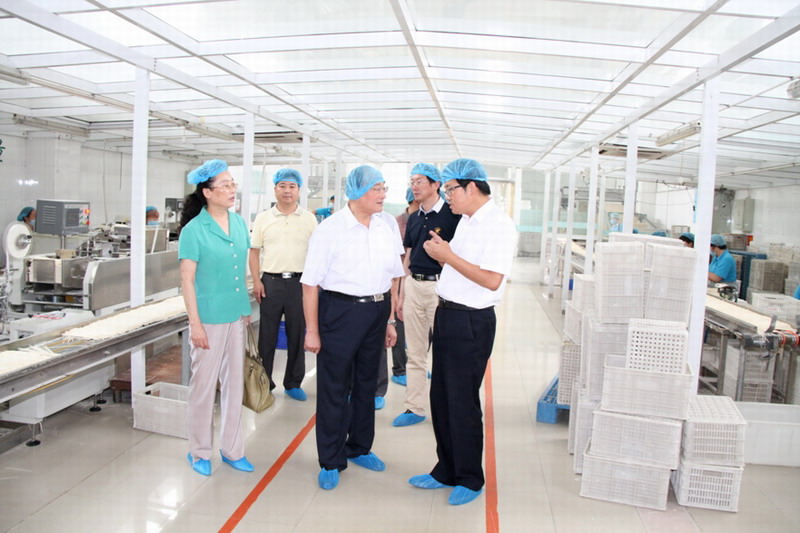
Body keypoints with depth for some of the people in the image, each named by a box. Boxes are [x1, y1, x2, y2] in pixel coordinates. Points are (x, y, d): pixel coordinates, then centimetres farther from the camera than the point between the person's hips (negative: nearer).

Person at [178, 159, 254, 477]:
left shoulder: (239, 223, 5)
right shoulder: (194, 230, -12)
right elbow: (187, 279, -11)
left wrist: (247, 309, 14)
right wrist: (194, 323, -14)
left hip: (237, 316, 6)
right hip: (209, 318, -6)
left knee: (235, 383, 13)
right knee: (204, 385, 7)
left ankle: (232, 449, 28)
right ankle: (200, 451, 25)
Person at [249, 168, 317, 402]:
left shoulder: (309, 219, 5)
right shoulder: (263, 219, 6)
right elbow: (254, 251, 7)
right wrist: (256, 281, -2)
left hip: (299, 282, 0)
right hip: (271, 281, 0)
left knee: (297, 334, 8)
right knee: (267, 335, 5)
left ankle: (293, 383, 21)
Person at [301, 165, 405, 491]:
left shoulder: (388, 224, 3)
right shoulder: (330, 229, -11)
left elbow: (393, 276, 11)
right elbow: (311, 283, -10)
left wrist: (390, 320, 12)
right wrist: (312, 330, -10)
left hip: (377, 311, 5)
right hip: (339, 310, -5)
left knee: (366, 384, 18)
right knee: (333, 389, 5)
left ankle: (359, 448, 38)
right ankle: (330, 462, 22)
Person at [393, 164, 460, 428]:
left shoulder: (451, 215, -8)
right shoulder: (414, 219, 13)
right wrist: (401, 295, 16)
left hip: (439, 285, -6)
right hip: (414, 285, 7)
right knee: (415, 352, 12)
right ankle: (414, 407, 22)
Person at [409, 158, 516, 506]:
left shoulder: (499, 225, -15)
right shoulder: (466, 220, 13)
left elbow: (492, 280, -23)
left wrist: (449, 256, -20)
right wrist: (441, 253, 5)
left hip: (471, 322, -9)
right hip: (447, 315, 9)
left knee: (462, 403, 3)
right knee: (440, 398, 16)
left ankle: (470, 480, 24)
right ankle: (446, 471, 34)